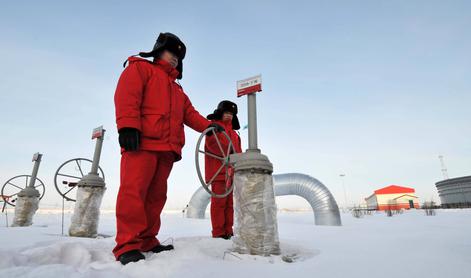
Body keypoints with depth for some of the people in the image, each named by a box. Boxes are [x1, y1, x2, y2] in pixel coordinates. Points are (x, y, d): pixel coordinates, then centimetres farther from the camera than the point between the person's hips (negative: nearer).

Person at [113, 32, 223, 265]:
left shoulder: (177, 89, 33)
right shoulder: (139, 68, 13)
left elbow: (189, 114, 22)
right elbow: (127, 95, -4)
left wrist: (207, 125, 4)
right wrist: (128, 126, -19)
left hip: (167, 148, 7)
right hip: (141, 142, -7)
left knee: (156, 195, 5)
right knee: (134, 191, -12)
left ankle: (147, 241, 12)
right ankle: (127, 246, -8)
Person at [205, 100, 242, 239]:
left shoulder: (233, 132, 27)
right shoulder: (214, 126, 5)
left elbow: (238, 150, 21)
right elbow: (213, 143, -12)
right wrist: (229, 153, -19)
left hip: (231, 171, 7)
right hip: (218, 170, -7)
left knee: (229, 202, 8)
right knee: (219, 201, -7)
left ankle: (228, 231, 15)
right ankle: (218, 233, -1)